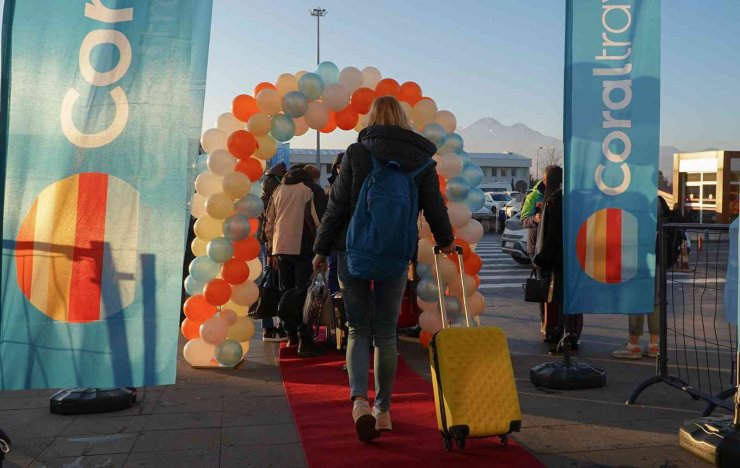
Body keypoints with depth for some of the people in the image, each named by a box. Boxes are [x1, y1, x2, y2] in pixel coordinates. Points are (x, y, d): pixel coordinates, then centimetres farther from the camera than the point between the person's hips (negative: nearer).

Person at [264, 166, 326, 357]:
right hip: (302, 248, -5)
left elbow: (269, 222, 16)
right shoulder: (310, 189, 1)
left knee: (287, 292, 14)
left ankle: (292, 336, 21)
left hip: (280, 248, 5)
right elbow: (318, 220, -6)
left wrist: (271, 251, 19)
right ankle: (305, 341, -8)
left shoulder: (278, 190, 16)